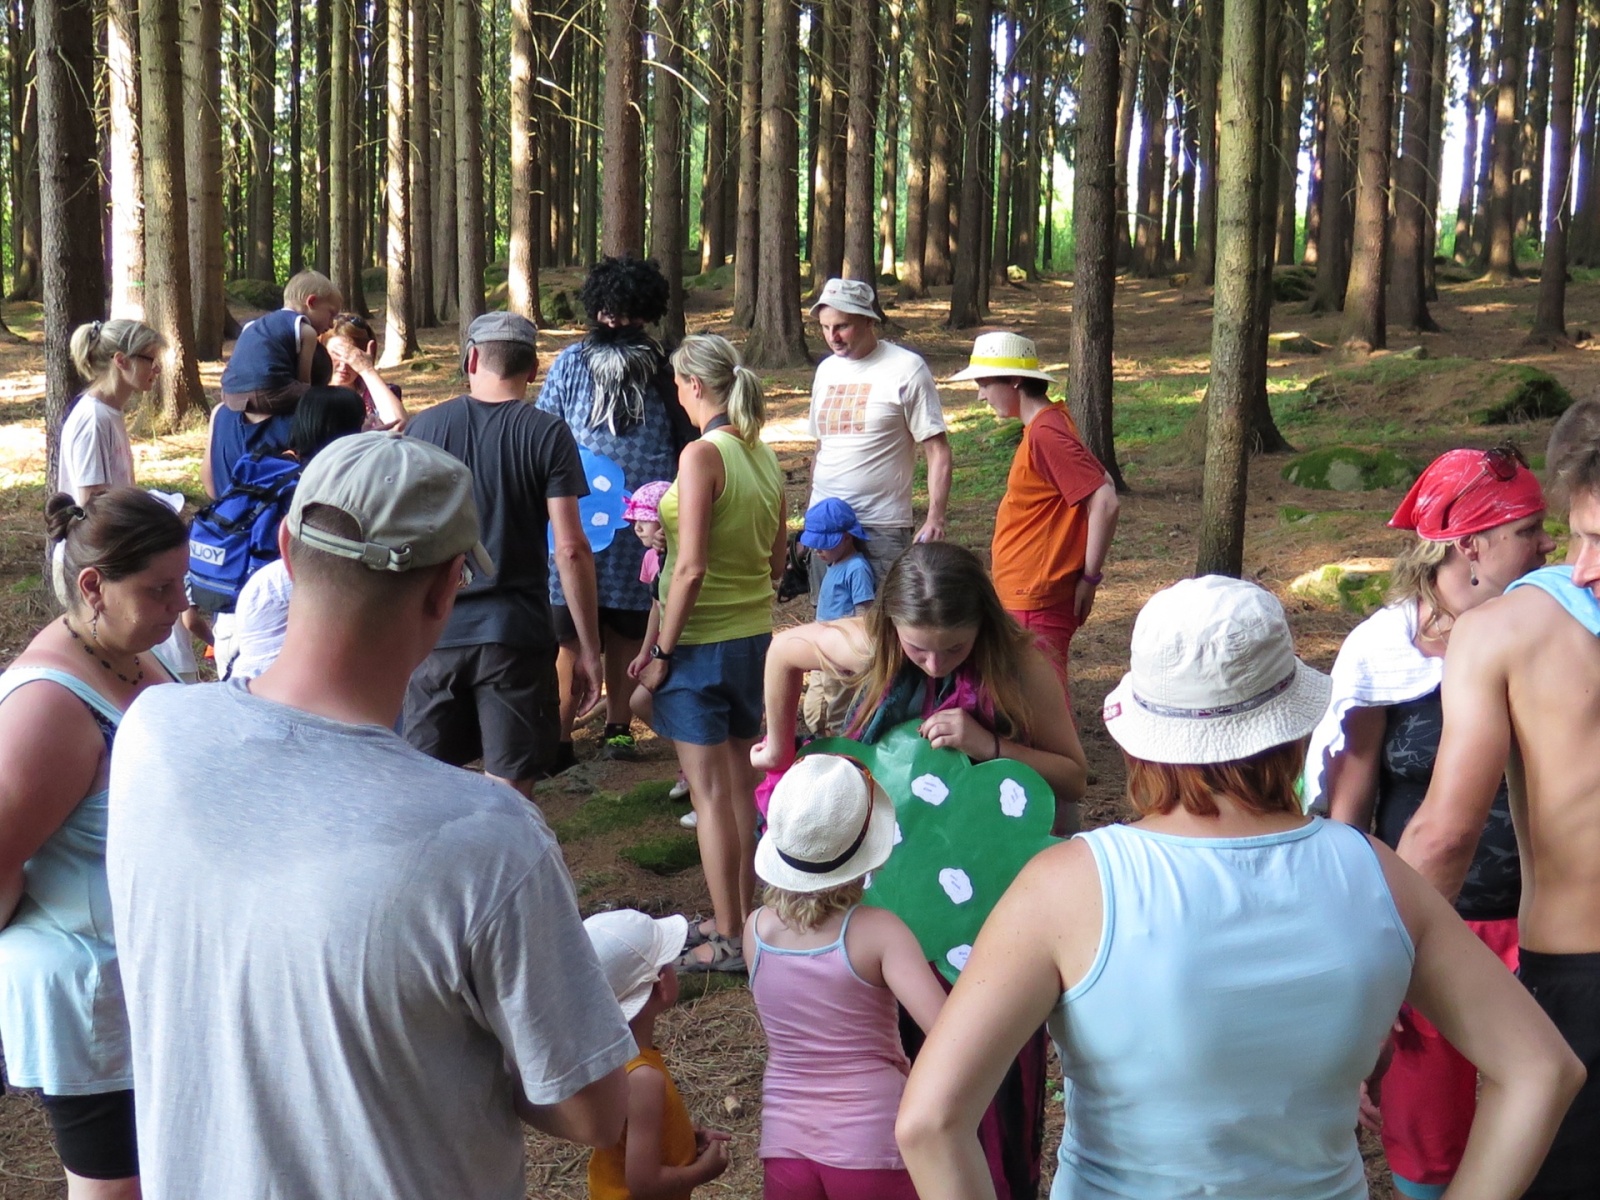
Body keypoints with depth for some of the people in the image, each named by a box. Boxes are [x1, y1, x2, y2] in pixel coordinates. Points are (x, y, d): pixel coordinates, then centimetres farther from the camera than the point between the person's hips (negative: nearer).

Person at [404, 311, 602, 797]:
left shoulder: (424, 426, 3)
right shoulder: (548, 434, -5)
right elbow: (571, 548, -9)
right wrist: (589, 648, -2)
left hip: (433, 630, 2)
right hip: (515, 634, -2)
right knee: (509, 790, 4)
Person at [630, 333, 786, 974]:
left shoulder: (703, 454, -17)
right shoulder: (763, 454, 5)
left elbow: (691, 568, -21)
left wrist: (661, 651, -13)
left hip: (702, 643, -7)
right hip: (756, 634, 8)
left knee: (711, 793, 2)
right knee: (740, 783, 17)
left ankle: (728, 941, 10)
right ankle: (742, 918, 28)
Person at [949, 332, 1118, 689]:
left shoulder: (1045, 434, -19)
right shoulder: (1048, 424, 11)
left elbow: (1104, 501, -26)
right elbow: (1094, 481, 16)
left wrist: (1089, 577, -18)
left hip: (1037, 604, -10)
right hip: (1022, 596, 10)